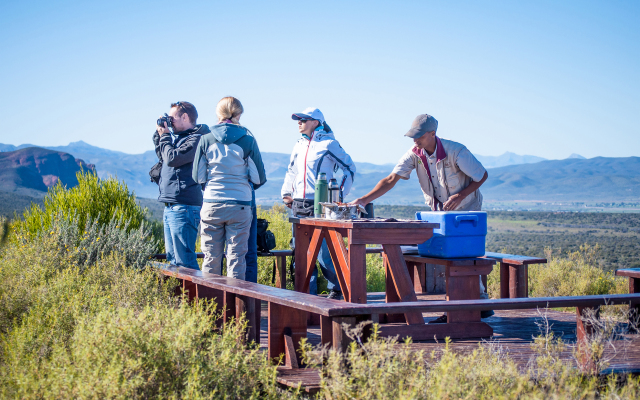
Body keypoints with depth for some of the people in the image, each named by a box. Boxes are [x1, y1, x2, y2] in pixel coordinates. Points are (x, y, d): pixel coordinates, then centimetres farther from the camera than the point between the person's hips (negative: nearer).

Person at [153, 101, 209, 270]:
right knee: (173, 258, 13)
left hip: (183, 207, -10)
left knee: (184, 260, -11)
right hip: (171, 207, 10)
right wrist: (159, 134, 18)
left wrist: (164, 136, -4)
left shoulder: (195, 139, -10)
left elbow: (172, 159, -19)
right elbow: (162, 156, 32)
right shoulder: (178, 138, 17)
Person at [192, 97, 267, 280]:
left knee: (211, 258, 8)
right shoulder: (247, 139, -3)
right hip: (240, 206, -1)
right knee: (236, 257, 4)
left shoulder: (206, 139, 0)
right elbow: (259, 177, 1)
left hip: (212, 205, 1)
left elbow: (198, 176, 3)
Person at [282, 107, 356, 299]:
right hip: (298, 206, 6)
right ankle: (309, 291, 13)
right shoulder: (299, 145, 16)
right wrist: (286, 193, 17)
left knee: (324, 252, -8)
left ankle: (337, 288, 9)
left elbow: (349, 168, 2)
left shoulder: (329, 144, -3)